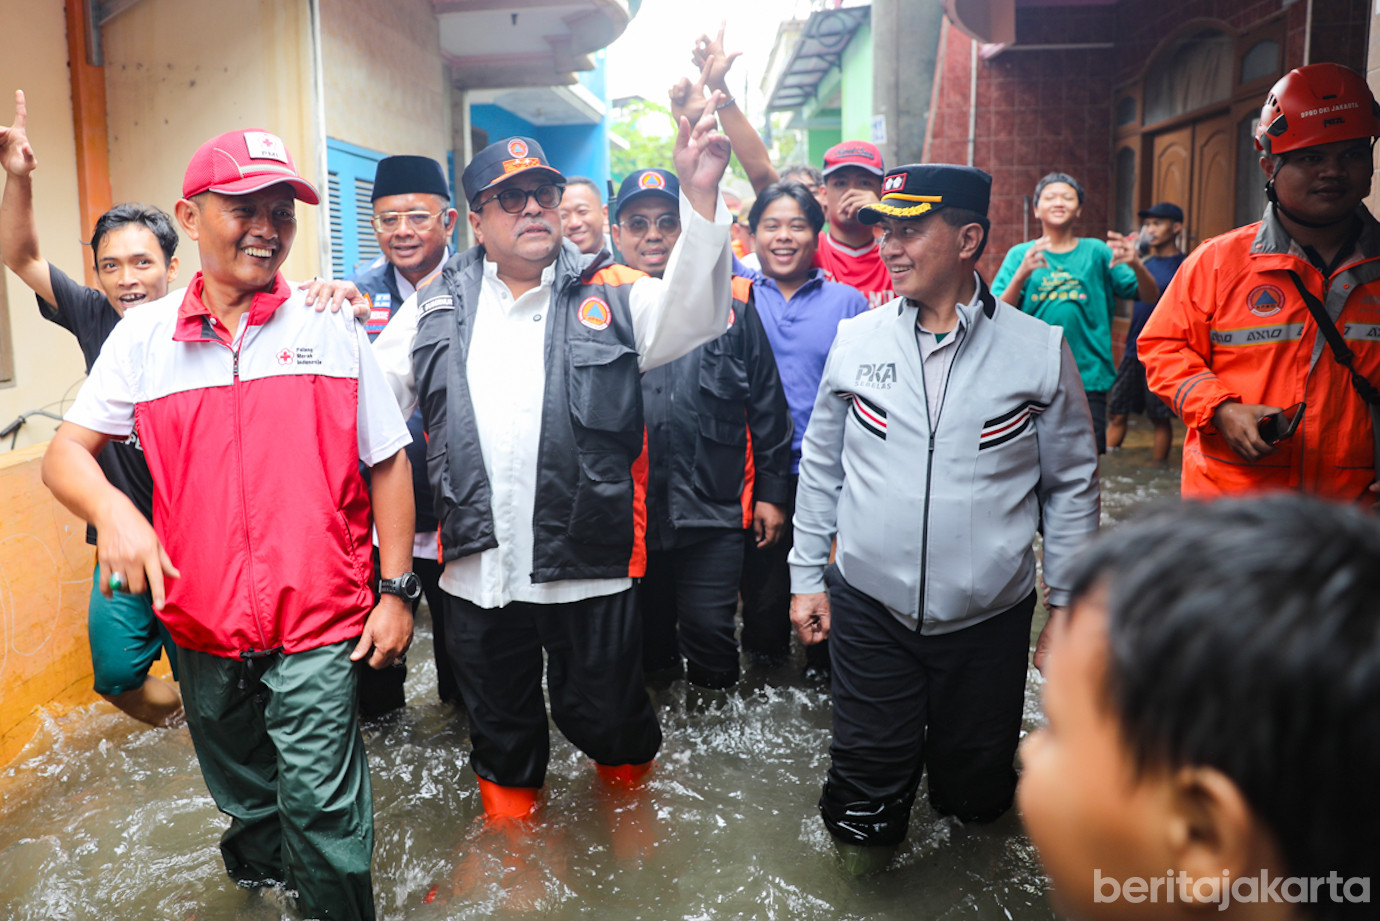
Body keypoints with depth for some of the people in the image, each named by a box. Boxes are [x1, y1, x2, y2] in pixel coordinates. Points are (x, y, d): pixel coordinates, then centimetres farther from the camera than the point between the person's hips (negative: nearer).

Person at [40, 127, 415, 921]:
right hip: (203, 625, 3)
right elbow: (66, 451, 3)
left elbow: (388, 462, 0)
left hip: (319, 624, -3)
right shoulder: (144, 336, 2)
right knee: (247, 803, 23)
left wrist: (397, 589, -3)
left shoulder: (332, 324, -2)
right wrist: (110, 507, -20)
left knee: (322, 808, -2)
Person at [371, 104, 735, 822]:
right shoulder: (435, 309, 8)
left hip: (588, 565, -2)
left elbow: (695, 313, -15)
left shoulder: (608, 296, 1)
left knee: (608, 718, 16)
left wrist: (700, 196, -28)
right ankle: (510, 822, 50)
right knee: (501, 728, 22)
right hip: (477, 567, 2)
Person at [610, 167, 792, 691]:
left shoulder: (732, 303, 2)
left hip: (714, 511, -1)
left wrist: (771, 492, 4)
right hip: (626, 513, 1)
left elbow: (767, 406, 5)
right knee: (642, 633, 17)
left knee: (710, 631, 5)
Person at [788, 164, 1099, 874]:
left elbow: (1072, 485, 3)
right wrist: (807, 576, 7)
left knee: (975, 791, 15)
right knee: (868, 776, 7)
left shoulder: (1040, 350, -5)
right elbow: (820, 466, 7)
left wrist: (1068, 604, 4)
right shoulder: (856, 340, -1)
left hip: (991, 615, 0)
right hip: (868, 607, 1)